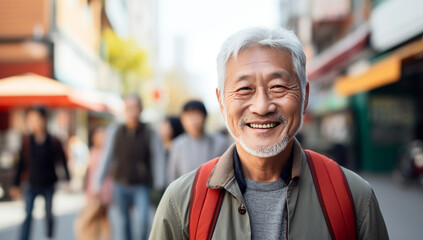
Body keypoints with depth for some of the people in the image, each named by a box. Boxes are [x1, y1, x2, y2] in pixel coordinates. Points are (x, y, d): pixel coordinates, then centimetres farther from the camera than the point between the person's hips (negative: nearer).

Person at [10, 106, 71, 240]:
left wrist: (68, 180, -1)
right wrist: (16, 185, 5)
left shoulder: (53, 142, -7)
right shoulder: (27, 141, -3)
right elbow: (21, 164, 3)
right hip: (32, 185, 0)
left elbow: (63, 161, 0)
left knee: (49, 214, 12)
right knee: (28, 215, -8)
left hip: (48, 185, 0)